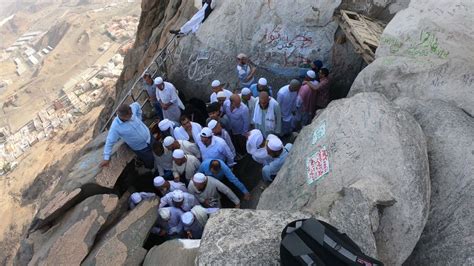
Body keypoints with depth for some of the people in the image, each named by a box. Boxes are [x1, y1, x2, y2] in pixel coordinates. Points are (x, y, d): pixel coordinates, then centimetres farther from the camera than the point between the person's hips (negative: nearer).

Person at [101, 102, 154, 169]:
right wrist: (106, 158, -19)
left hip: (149, 137, 5)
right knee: (150, 164, 12)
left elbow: (137, 105, -1)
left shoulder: (131, 110, -25)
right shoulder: (115, 127, -34)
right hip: (140, 148, -5)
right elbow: (109, 142, -24)